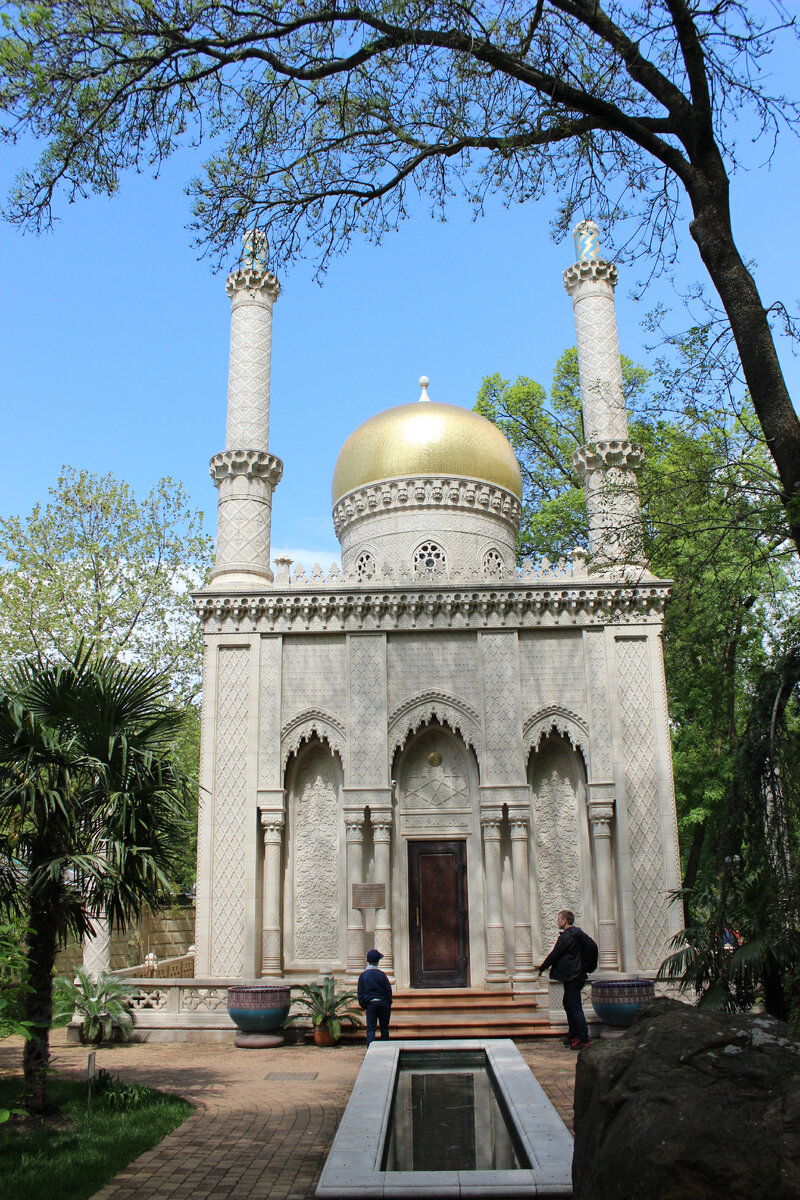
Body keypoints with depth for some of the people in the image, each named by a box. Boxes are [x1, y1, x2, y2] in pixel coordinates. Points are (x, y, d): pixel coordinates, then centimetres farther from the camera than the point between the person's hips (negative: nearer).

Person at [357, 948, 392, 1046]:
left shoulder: (363, 975, -1)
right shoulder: (381, 974, -4)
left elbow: (360, 993, 1)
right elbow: (388, 990, -2)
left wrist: (364, 1006, 7)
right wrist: (389, 1004, 9)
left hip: (370, 1004, 0)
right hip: (383, 1003, 0)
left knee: (371, 1029, 0)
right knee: (384, 1028, 11)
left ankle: (370, 1049, -15)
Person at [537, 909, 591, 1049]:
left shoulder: (566, 937, -17)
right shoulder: (576, 935, 13)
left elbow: (554, 955, -13)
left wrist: (541, 968, -1)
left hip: (571, 978, -10)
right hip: (574, 976, 10)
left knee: (575, 1008, -7)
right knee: (569, 1005, 17)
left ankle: (584, 1040, -5)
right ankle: (573, 1036, 23)